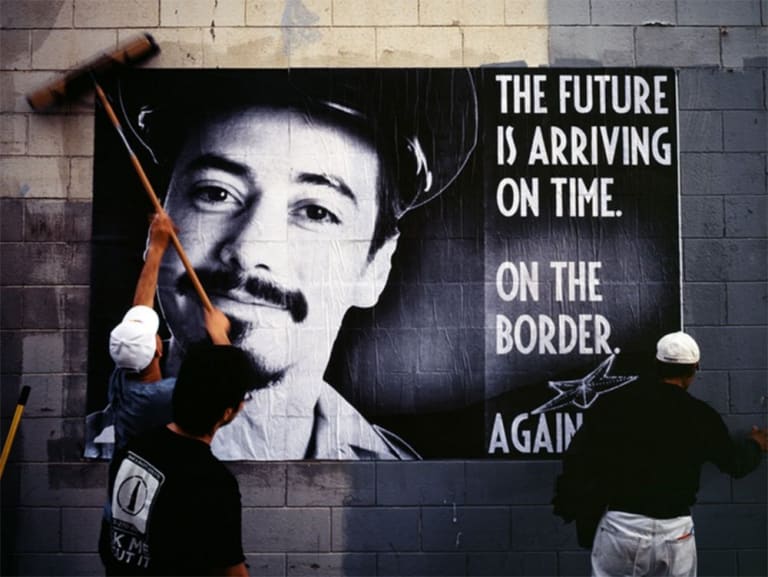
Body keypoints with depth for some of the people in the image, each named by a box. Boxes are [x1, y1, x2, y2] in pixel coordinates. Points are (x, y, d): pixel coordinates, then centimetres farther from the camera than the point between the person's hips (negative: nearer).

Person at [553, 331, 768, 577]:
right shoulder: (700, 415, 1)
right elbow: (734, 462, 18)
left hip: (620, 527, -1)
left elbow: (579, 458, -2)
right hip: (675, 532, 1)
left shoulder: (614, 402, -2)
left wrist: (568, 505, 12)